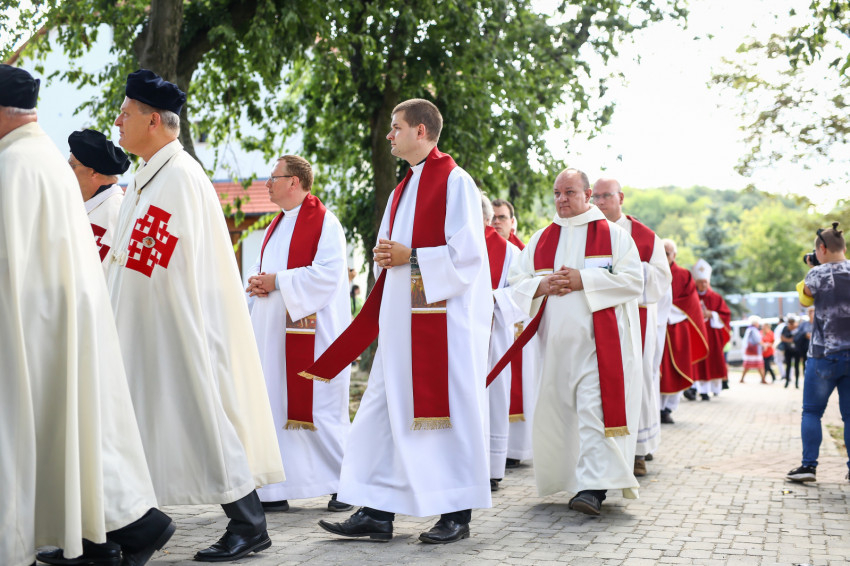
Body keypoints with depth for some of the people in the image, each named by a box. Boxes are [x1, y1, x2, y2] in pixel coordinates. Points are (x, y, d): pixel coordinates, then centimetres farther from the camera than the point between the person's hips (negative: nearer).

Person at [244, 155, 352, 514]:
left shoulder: (324, 223, -8)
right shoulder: (277, 225, 19)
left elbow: (327, 273, -18)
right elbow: (259, 267, 23)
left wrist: (277, 281, -16)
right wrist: (256, 281, -1)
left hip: (310, 332, -8)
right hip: (273, 332, 8)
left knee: (319, 408, -5)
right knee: (276, 409, 6)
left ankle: (346, 484, 8)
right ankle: (276, 490, 11)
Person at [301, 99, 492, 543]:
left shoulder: (455, 182, -7)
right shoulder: (404, 188, 19)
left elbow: (467, 251, -15)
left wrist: (411, 256, -15)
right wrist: (387, 255, 4)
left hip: (444, 315, -8)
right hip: (402, 316, 9)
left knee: (449, 408, -2)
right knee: (389, 406, 5)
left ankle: (457, 514, 7)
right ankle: (377, 512, 9)